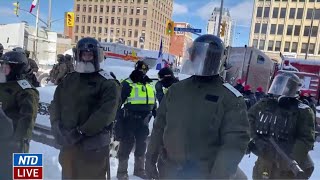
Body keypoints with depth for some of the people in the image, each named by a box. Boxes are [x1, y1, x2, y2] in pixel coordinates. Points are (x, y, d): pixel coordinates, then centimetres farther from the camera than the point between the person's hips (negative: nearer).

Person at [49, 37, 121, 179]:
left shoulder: (107, 82, -7)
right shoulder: (68, 79, 11)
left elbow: (106, 113, -17)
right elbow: (55, 104, 8)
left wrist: (81, 132, -20)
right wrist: (57, 126, -9)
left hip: (93, 147, -5)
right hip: (68, 143, 6)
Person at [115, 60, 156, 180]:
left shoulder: (149, 86, 12)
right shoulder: (127, 84, -7)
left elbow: (153, 103, 20)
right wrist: (118, 120, -14)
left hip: (143, 121, 6)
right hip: (129, 120, -6)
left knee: (141, 145, 16)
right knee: (126, 145, 3)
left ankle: (139, 170, 33)